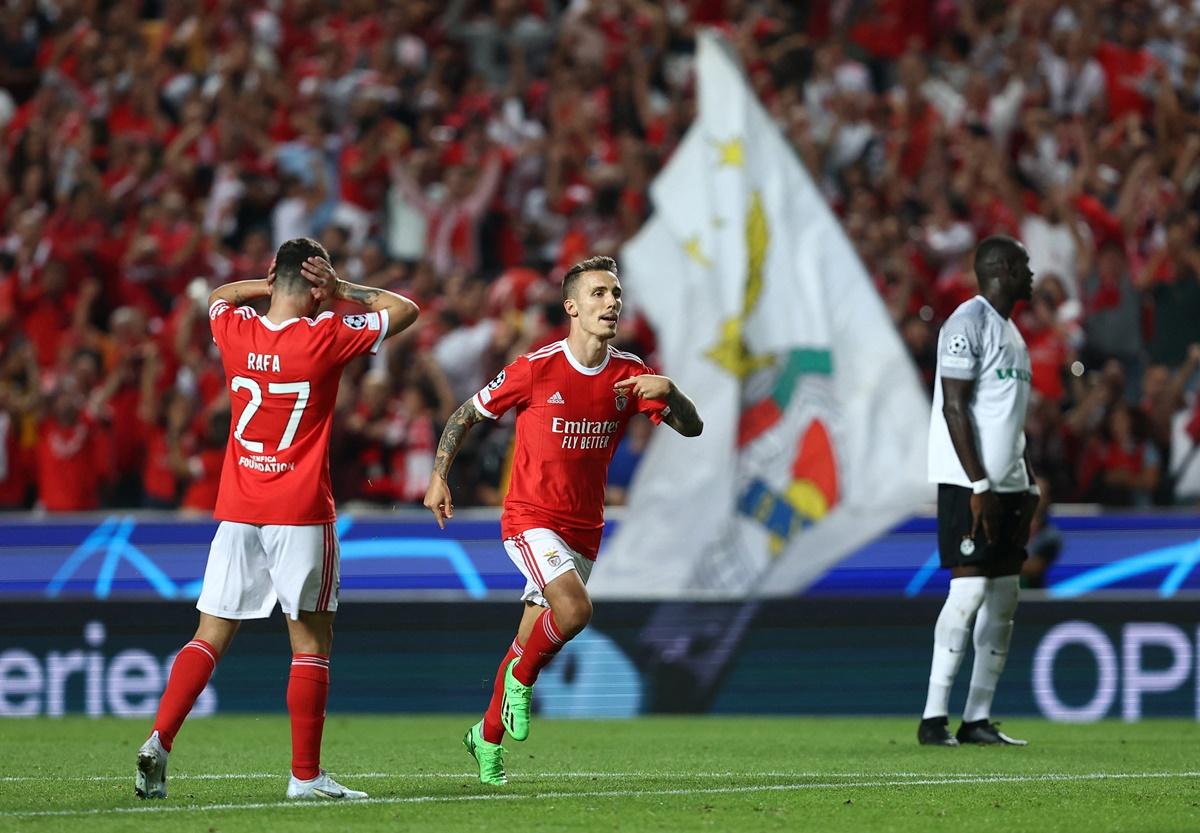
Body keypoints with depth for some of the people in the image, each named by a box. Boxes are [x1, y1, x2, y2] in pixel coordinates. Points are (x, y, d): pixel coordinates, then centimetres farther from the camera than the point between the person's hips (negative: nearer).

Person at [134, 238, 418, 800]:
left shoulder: (236, 332, 1)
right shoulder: (324, 339, -10)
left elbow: (219, 296, 28)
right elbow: (405, 309, 4)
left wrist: (270, 283, 15)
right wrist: (341, 290, 2)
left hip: (237, 511, 4)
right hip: (301, 512, -4)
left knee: (211, 636, 8)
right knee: (312, 642, 2)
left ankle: (159, 740, -7)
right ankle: (305, 775, 1)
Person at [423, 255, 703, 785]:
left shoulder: (630, 374, 0)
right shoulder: (536, 369, -12)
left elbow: (691, 428, -3)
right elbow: (466, 414, -1)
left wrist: (668, 391, -23)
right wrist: (438, 477, -5)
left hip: (584, 527, 5)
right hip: (531, 518, -5)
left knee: (531, 639, 11)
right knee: (575, 608, -28)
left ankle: (487, 736, 30)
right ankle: (521, 679, 0)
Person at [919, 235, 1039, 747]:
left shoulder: (1011, 333, 20)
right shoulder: (968, 324, -10)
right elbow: (954, 408, -16)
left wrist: (1028, 489, 17)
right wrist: (979, 486, -20)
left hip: (1007, 486, 9)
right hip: (968, 483, -9)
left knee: (1005, 597, 6)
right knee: (970, 590, -13)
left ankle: (978, 718, 8)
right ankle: (934, 718, -10)